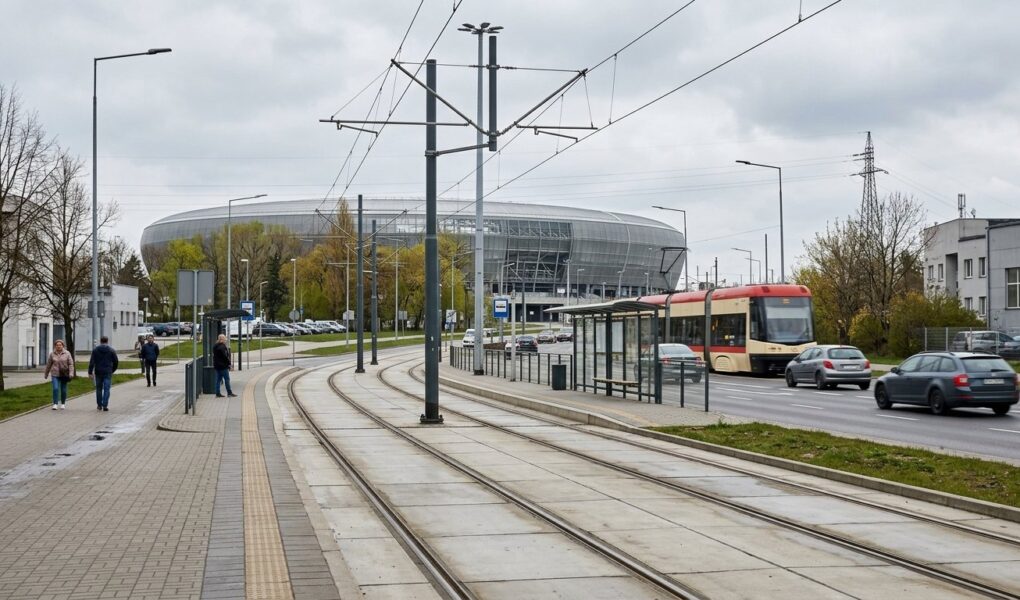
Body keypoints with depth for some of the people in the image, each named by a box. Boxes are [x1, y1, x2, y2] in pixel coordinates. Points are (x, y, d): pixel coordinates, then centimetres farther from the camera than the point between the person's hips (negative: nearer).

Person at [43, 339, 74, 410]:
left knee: (63, 390, 7)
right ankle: (55, 404, -11)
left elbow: (71, 364, -4)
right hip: (55, 374, 0)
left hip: (64, 374, 0)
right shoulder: (52, 354, 3)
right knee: (55, 388, -14)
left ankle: (63, 404, 24)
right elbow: (48, 364, 12)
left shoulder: (67, 354, -1)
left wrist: (71, 373, -16)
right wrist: (46, 374, 18)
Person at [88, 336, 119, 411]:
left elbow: (91, 362, -4)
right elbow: (116, 362, 6)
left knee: (99, 389, 13)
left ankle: (99, 405, 19)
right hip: (108, 373, -1)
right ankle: (105, 405, -7)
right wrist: (112, 370, 21)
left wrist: (90, 372, -4)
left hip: (98, 372, 1)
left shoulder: (95, 350, 3)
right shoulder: (111, 351, 2)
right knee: (106, 389, 0)